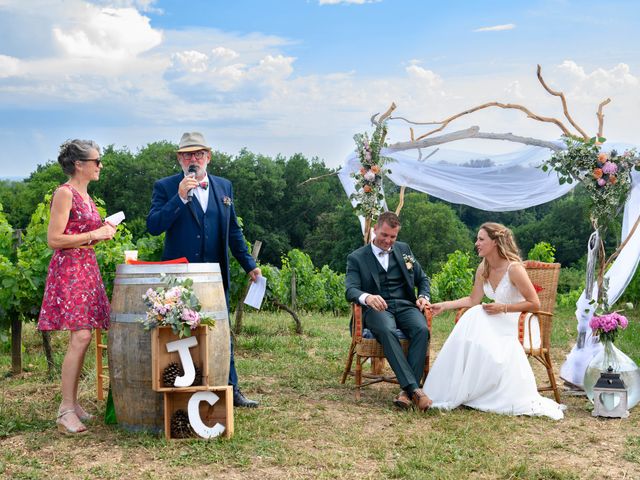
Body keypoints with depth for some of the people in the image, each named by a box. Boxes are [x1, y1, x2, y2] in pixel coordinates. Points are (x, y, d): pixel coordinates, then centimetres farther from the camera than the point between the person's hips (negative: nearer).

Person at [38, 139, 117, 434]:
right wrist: (93, 235, -14)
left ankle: (72, 403, 13)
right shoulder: (64, 193, -10)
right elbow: (54, 240, -15)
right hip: (68, 269, -9)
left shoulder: (85, 195, 17)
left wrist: (103, 233, 10)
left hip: (86, 269, 9)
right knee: (80, 337, -16)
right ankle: (66, 410, -12)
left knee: (81, 338, 7)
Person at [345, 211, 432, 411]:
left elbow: (422, 279, 24)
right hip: (377, 308, -3)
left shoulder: (403, 250, 19)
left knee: (422, 329, -31)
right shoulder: (356, 258, 8)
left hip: (405, 305, 3)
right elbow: (350, 289, -6)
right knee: (387, 331, -38)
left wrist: (423, 297, 1)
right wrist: (367, 297, -30)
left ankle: (406, 391, -34)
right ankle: (414, 388, -43)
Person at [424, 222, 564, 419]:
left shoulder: (514, 268, -16)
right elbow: (473, 300, 10)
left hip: (507, 331, -5)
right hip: (488, 325, 5)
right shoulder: (483, 268, 4)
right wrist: (444, 305, 3)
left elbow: (534, 304, -13)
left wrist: (503, 308, -19)